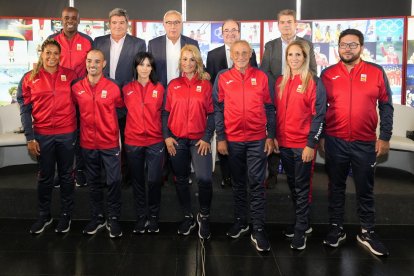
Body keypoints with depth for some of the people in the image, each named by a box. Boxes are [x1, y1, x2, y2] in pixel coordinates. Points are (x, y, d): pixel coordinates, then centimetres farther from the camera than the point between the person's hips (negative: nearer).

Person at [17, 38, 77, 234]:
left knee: (66, 176, 11)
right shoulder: (30, 78, 0)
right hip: (42, 135, 1)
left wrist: (78, 132, -2)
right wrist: (30, 138, -5)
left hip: (67, 134, 0)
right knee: (45, 177, 12)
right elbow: (25, 109, 0)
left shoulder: (70, 75, 0)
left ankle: (66, 215, 25)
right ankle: (44, 215, 26)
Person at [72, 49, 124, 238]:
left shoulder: (113, 88, -5)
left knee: (113, 181, -2)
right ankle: (97, 216, 26)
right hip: (88, 144, 2)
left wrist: (108, 123, 7)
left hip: (110, 143, -2)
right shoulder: (76, 88, 0)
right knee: (93, 182, 13)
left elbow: (121, 108, 10)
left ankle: (113, 219, 13)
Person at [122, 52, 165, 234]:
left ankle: (153, 216, 13)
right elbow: (126, 111, 14)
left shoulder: (159, 88, 3)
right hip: (133, 142, 1)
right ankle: (141, 216, 22)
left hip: (155, 141, -1)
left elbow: (161, 112, 7)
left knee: (154, 181, -5)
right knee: (137, 181, 10)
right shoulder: (127, 89, 5)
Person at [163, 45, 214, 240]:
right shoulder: (173, 85, 8)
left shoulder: (205, 84, 3)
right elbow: (166, 113, 9)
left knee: (204, 178, -16)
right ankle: (188, 217, 28)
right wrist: (166, 136, -1)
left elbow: (211, 114, 1)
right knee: (181, 180, 10)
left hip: (199, 140, -2)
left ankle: (204, 217, 7)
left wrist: (207, 138, -8)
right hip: (176, 140, 3)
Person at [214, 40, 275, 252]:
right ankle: (240, 222, 27)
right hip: (232, 140, 1)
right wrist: (220, 138, -4)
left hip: (257, 140, -1)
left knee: (257, 184, -1)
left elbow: (269, 108, 4)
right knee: (238, 183, 13)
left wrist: (270, 136, -1)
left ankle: (258, 230, 5)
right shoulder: (223, 79, 2)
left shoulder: (261, 77, 2)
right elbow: (218, 110, 2)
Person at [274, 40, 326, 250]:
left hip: (303, 145, -6)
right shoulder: (281, 82, 9)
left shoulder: (314, 83, -8)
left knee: (301, 188, 2)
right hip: (284, 143, 6)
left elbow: (319, 116, -11)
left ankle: (300, 231, 13)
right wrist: (273, 137, 8)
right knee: (292, 185, 15)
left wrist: (311, 144, -15)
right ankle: (302, 223, 30)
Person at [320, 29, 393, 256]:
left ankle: (367, 232, 23)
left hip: (365, 143, 0)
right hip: (335, 142, 1)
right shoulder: (328, 74, 2)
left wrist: (385, 137, -3)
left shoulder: (376, 72, -1)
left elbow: (386, 106, 2)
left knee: (365, 189, 9)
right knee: (336, 186, 12)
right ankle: (336, 228, 25)